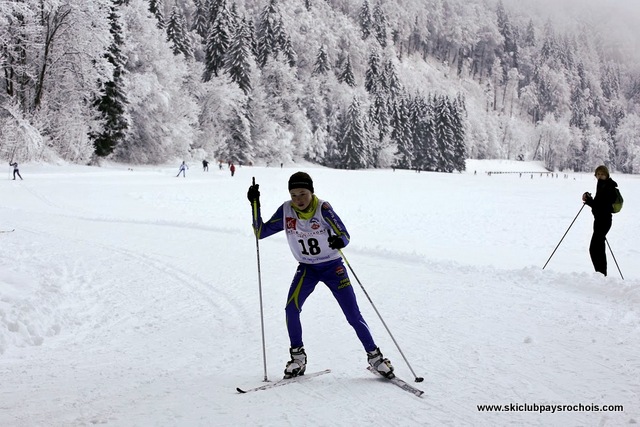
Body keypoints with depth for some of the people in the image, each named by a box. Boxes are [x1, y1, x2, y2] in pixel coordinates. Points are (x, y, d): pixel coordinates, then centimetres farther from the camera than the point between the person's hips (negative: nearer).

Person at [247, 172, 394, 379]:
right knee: (291, 309, -18)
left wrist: (339, 241, -43)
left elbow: (345, 236, -20)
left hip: (333, 266, -2)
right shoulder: (286, 211, -11)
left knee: (353, 316, -6)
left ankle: (374, 356, 12)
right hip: (307, 268, 3)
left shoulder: (323, 209, -21)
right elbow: (261, 232, -5)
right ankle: (298, 357, -1)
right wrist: (255, 205, -17)